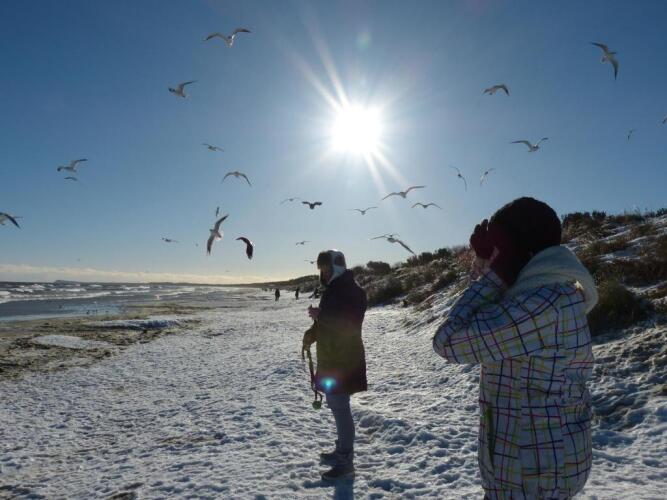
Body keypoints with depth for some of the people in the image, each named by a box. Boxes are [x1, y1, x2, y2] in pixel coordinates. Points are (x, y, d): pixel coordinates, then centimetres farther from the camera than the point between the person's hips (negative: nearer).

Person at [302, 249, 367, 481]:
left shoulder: (351, 290, -16)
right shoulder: (333, 289, 14)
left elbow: (349, 324, -25)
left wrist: (319, 315, -22)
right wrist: (311, 333, 6)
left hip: (343, 360, -10)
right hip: (331, 358, 10)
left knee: (340, 407, -4)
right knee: (336, 404, 18)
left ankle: (346, 461, 8)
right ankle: (342, 451, 32)